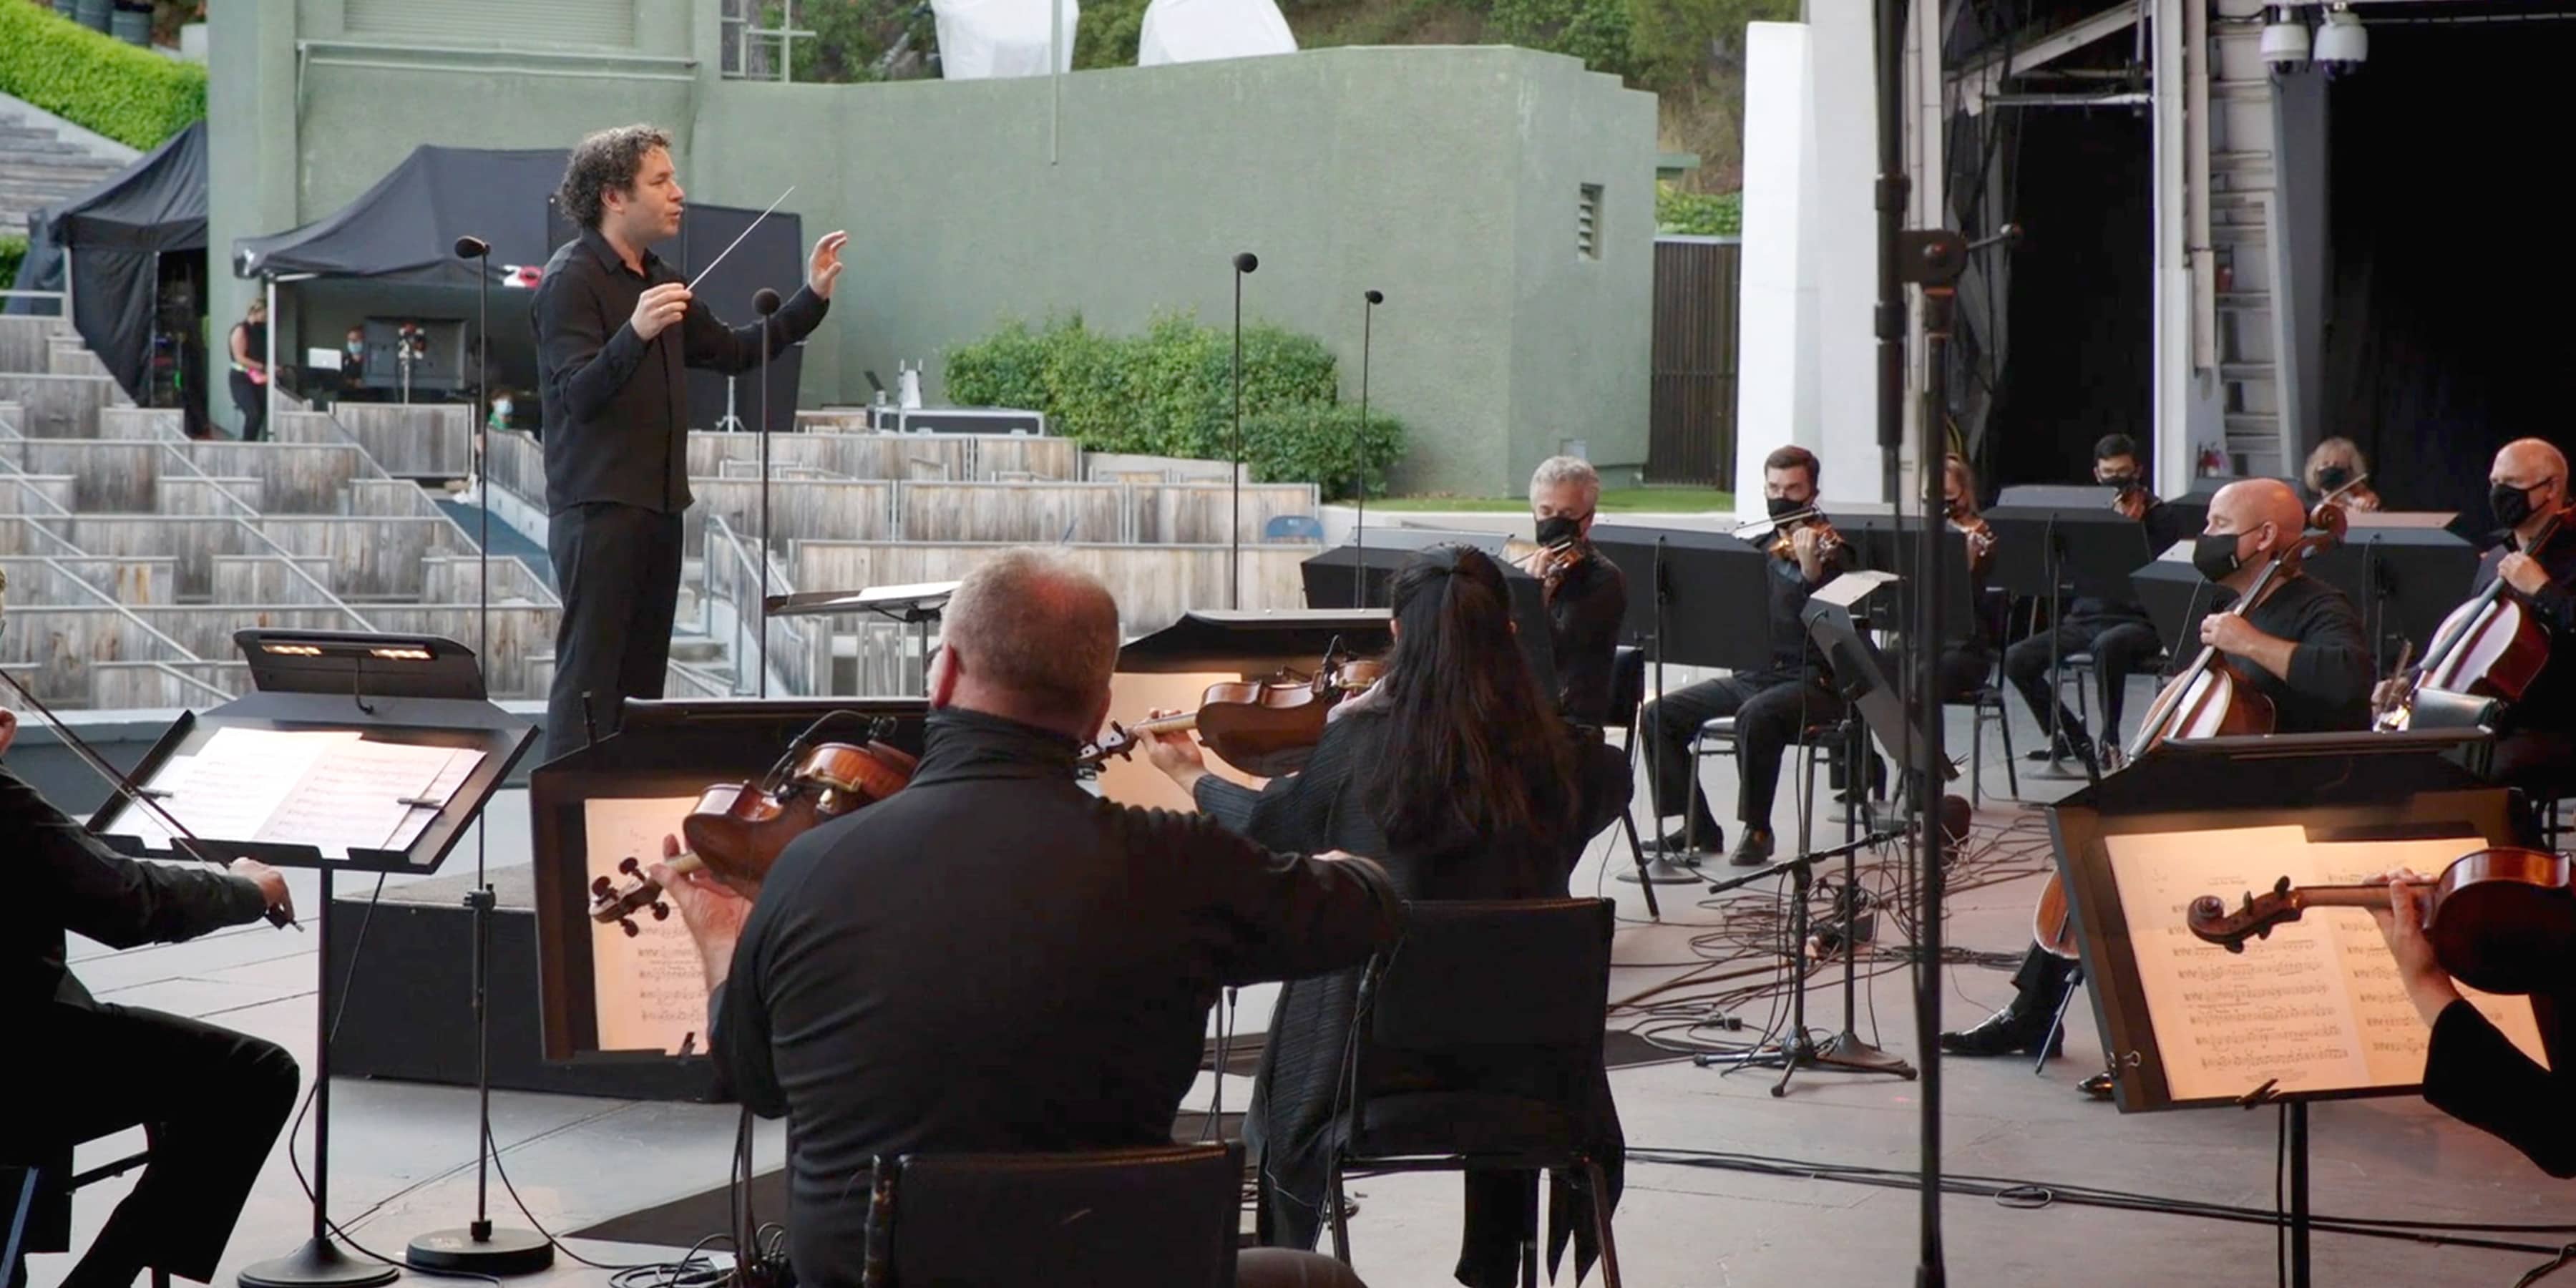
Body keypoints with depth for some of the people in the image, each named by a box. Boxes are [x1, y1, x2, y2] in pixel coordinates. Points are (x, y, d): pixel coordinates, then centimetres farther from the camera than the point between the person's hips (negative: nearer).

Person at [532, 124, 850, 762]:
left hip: (658, 505, 9)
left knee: (642, 681, 7)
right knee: (588, 681, -11)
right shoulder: (572, 279, -10)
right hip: (597, 508, -9)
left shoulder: (657, 280, 18)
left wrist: (812, 300, 19)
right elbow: (579, 395, -20)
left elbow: (733, 352, 26)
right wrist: (636, 334, -36)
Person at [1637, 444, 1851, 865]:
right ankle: (1697, 825, 2)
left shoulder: (1829, 550, -7)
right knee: (1659, 715, -6)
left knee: (1755, 716, -37)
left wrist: (1810, 571, -38)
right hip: (1754, 673, 7)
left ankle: (1757, 830, -20)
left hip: (1810, 681, -7)